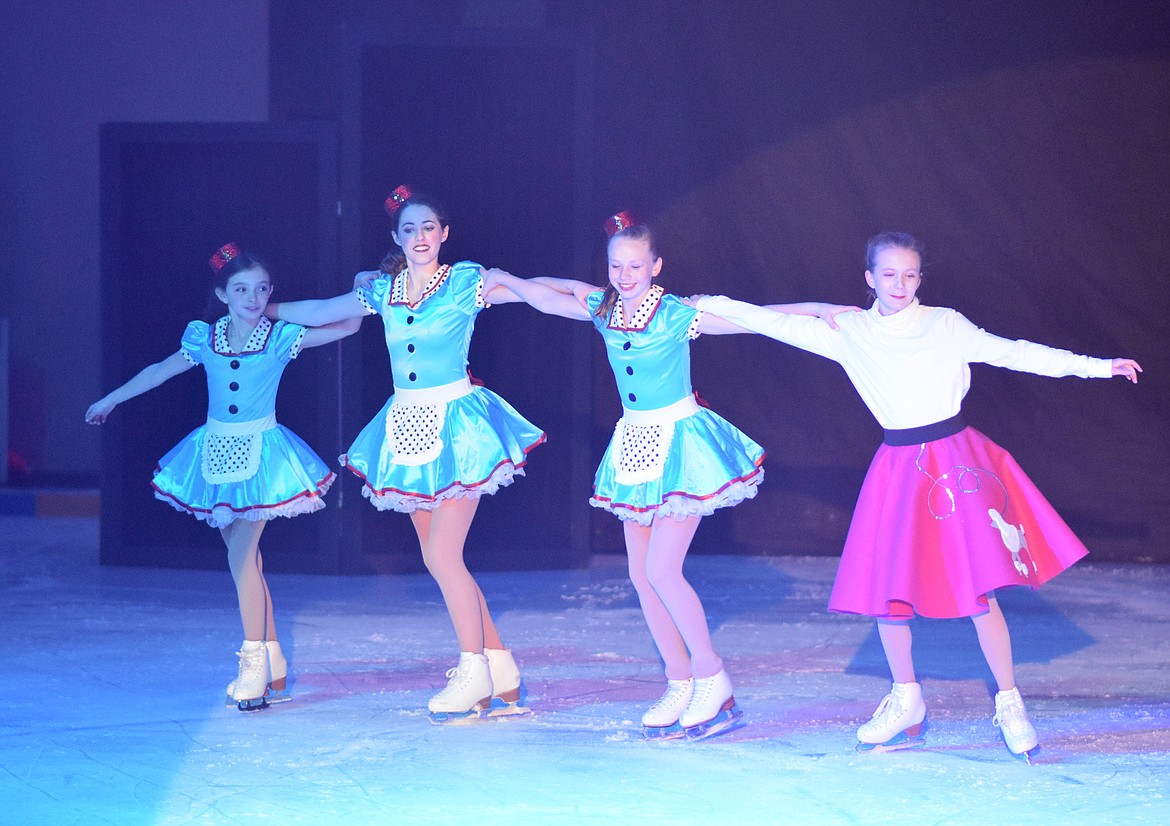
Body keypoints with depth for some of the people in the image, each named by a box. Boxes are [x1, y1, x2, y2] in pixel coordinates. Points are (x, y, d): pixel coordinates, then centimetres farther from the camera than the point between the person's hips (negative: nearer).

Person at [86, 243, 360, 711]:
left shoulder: (282, 337, -6)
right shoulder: (205, 338, 3)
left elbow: (347, 325, -5)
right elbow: (160, 371, 16)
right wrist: (110, 401, 24)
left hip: (260, 452, -4)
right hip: (217, 451, 4)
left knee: (241, 554, -14)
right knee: (244, 556, 7)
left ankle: (255, 661, -10)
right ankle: (272, 664, 14)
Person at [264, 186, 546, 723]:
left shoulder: (467, 283, -6)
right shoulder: (382, 291, 8)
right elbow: (318, 312, 22)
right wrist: (262, 310, 30)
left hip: (455, 424, -6)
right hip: (408, 426, 6)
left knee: (442, 556, -11)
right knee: (438, 559, 5)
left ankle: (475, 671, 1)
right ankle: (499, 667, 13)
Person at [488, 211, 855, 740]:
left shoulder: (676, 315, -16)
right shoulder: (602, 309, 0)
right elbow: (547, 297, 16)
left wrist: (819, 310, -25)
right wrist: (506, 279, 17)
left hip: (680, 443, -7)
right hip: (635, 444, 7)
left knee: (662, 570, -14)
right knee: (641, 575, 5)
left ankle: (712, 679, -1)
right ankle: (680, 684, 15)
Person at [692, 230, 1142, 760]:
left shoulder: (945, 326, 1)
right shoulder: (852, 334, 5)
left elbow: (1011, 353, 0)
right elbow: (782, 325, 8)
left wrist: (1092, 366, -3)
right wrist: (715, 306, 7)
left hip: (955, 460, -2)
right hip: (899, 467, 3)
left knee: (979, 587, -7)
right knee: (882, 586, 2)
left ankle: (1010, 706, 6)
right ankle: (906, 703, 21)